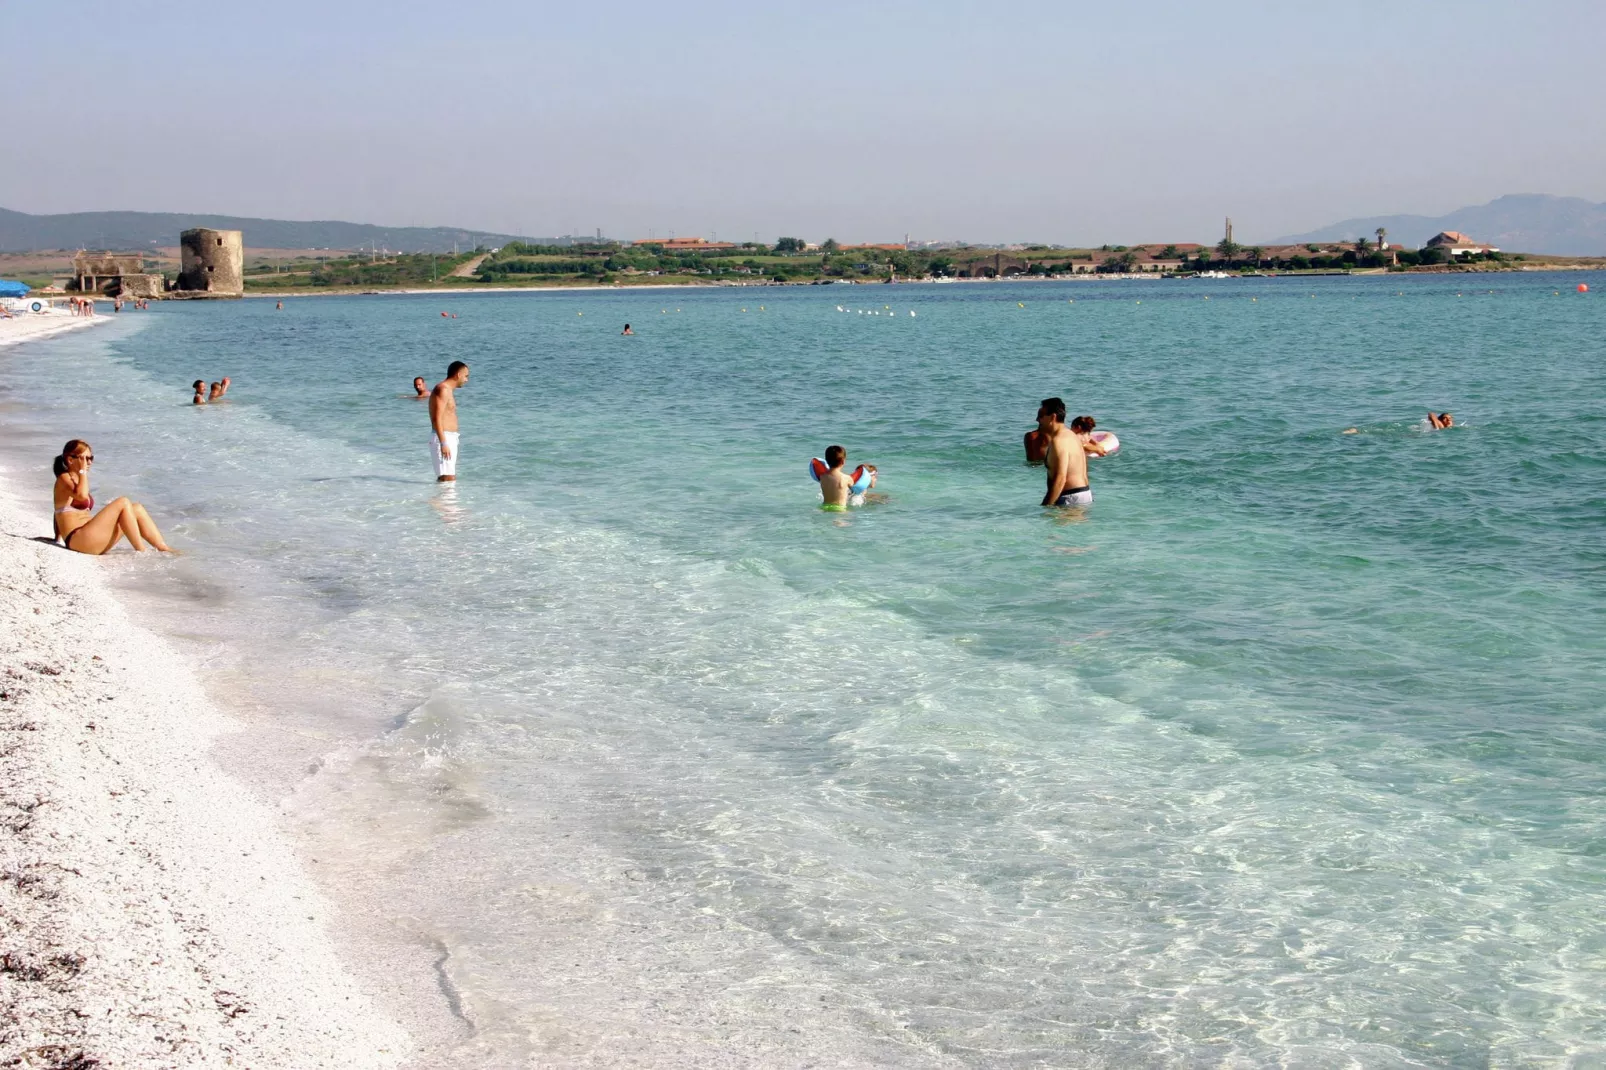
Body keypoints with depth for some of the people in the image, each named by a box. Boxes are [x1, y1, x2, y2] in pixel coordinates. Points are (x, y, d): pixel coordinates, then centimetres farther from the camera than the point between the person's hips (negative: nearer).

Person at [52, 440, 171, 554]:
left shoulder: (77, 480, 22)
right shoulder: (64, 479, -5)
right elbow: (82, 495, -27)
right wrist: (82, 471, -15)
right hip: (77, 540, -9)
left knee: (137, 509, 2)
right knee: (123, 503, -16)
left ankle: (164, 549, -6)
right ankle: (141, 552, -18)